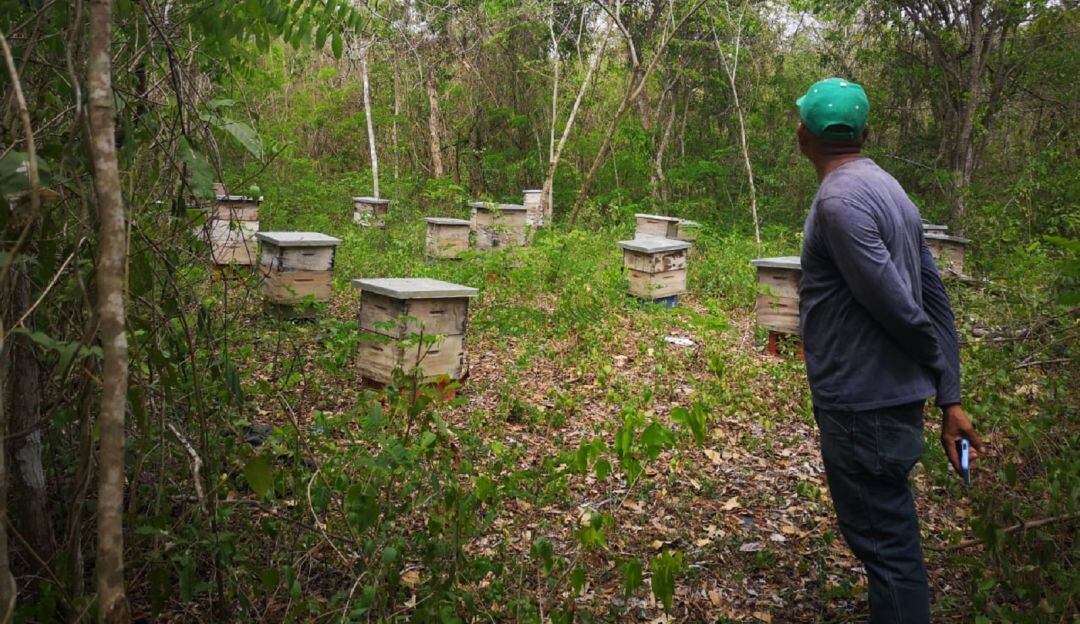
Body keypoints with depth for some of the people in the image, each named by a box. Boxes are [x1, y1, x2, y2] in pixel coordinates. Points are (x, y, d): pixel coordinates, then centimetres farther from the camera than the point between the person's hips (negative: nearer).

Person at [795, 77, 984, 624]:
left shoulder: (840, 200, -18)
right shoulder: (887, 188, 10)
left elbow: (898, 306, -21)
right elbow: (934, 297, 9)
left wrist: (938, 367, 0)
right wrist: (950, 397, 8)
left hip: (863, 405, -9)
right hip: (895, 396, 9)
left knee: (884, 543, 1)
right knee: (888, 535, 22)